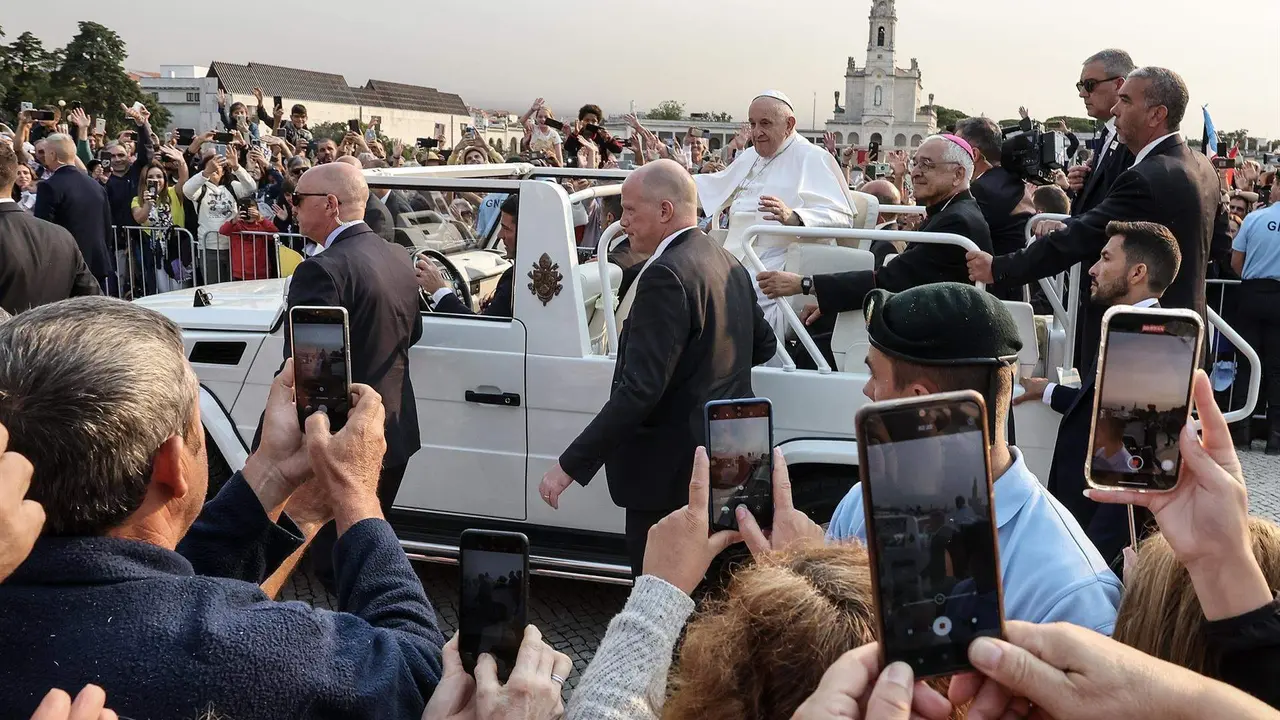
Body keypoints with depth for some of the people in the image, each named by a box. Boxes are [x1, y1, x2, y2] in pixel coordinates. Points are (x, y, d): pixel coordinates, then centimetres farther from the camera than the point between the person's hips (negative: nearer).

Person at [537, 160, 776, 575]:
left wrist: (570, 465, -23)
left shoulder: (666, 276, -20)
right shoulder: (729, 265, 9)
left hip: (671, 470, -10)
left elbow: (639, 389, -26)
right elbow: (764, 345, 22)